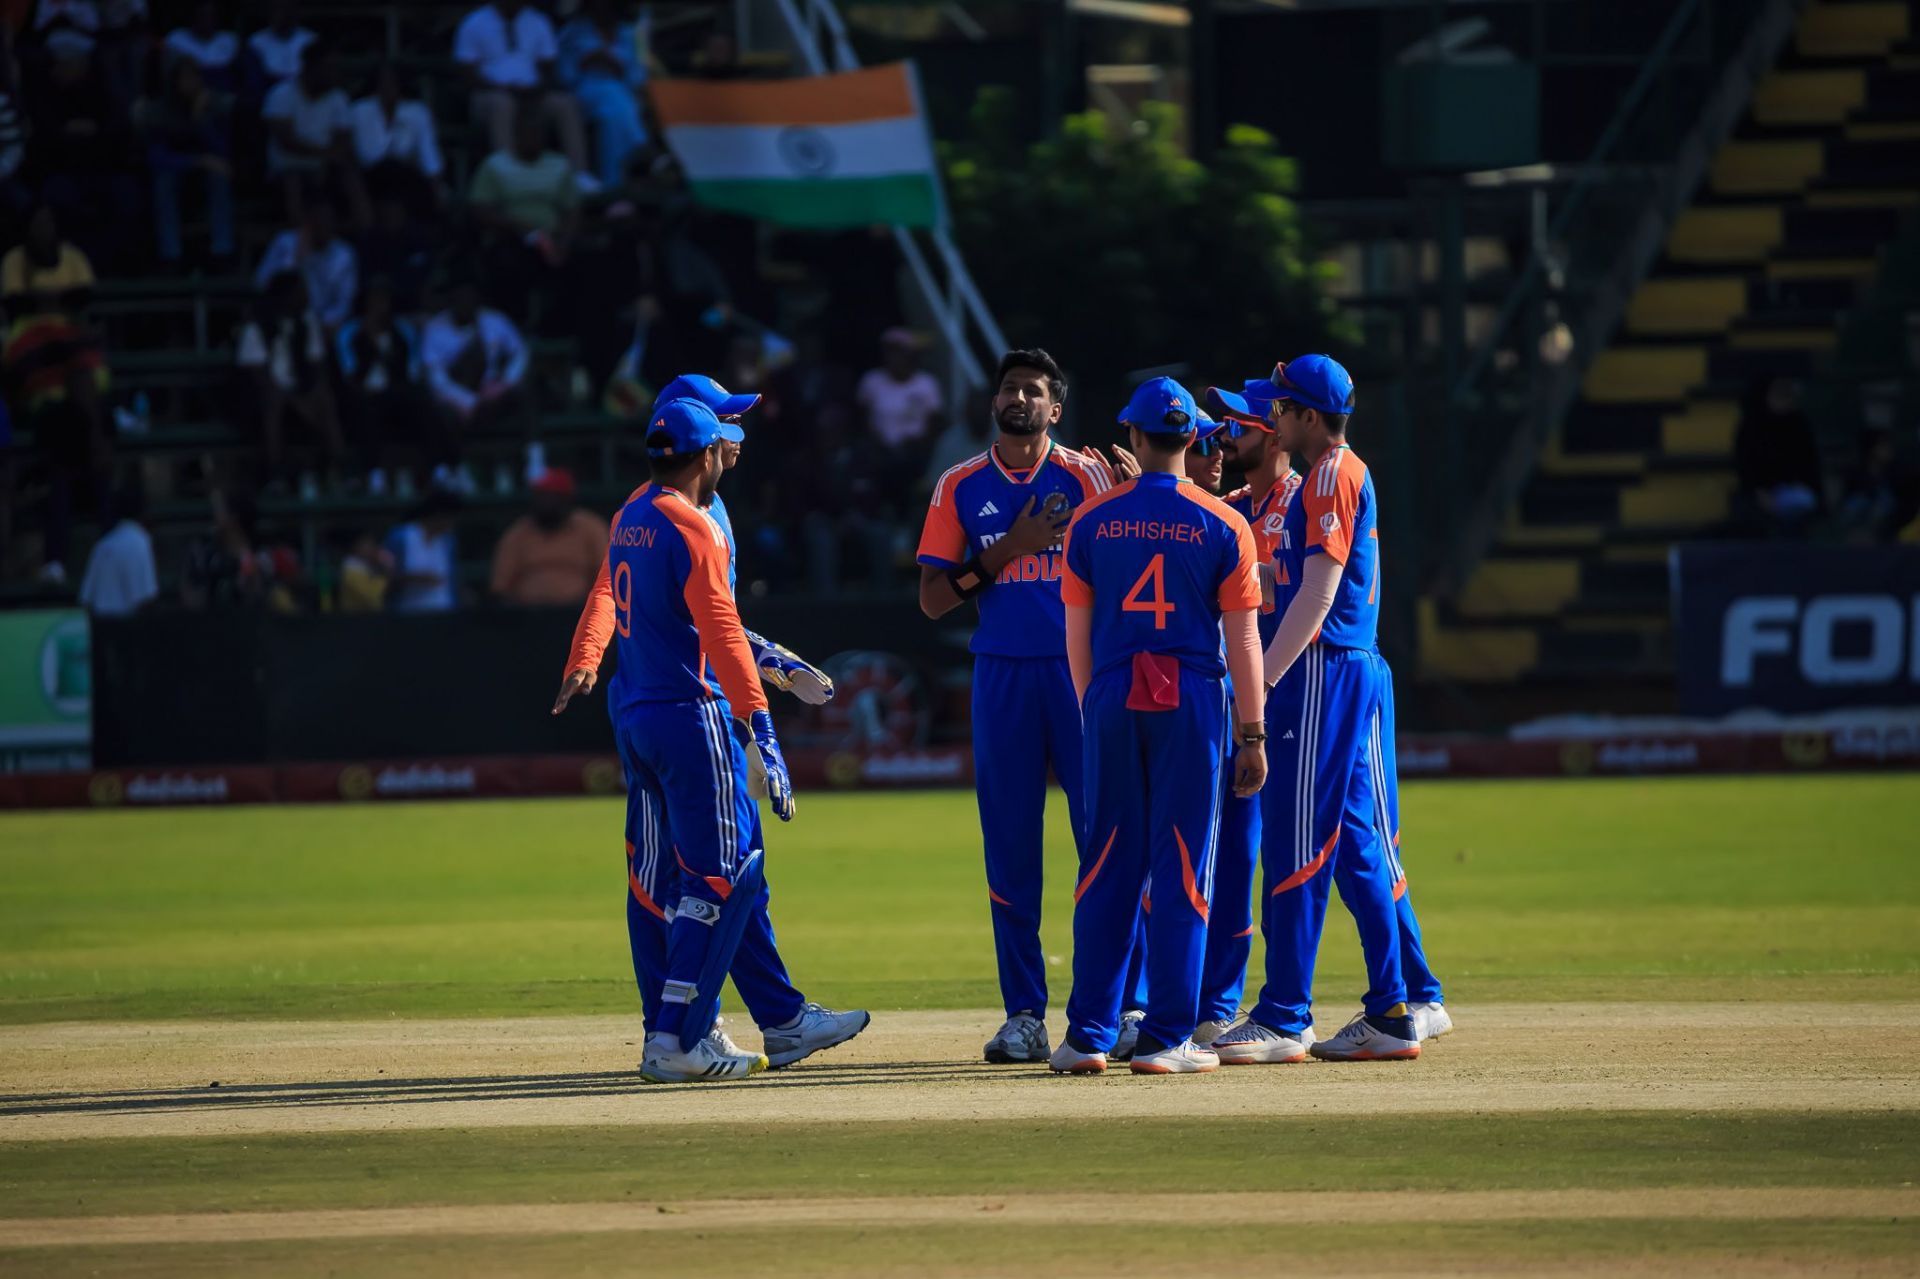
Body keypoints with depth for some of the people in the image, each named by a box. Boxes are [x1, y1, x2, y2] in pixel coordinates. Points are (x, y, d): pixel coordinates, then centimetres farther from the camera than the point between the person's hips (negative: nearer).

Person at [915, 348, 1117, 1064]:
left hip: (1081, 673, -2)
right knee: (1010, 849, 1)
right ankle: (1024, 1016, 4)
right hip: (1001, 677, 2)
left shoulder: (1086, 477, 4)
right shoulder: (961, 487, 9)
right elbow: (933, 598, 3)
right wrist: (1008, 549, -9)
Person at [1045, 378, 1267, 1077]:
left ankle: (1089, 1036, 5)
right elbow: (1242, 640, -3)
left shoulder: (1093, 520, 3)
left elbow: (1078, 634, 7)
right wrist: (1252, 736, 1)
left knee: (1107, 867, 6)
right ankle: (1166, 1039, -1)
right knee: (1181, 867, 1)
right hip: (1192, 703, -2)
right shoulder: (1222, 525, -2)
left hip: (1112, 701, 2)